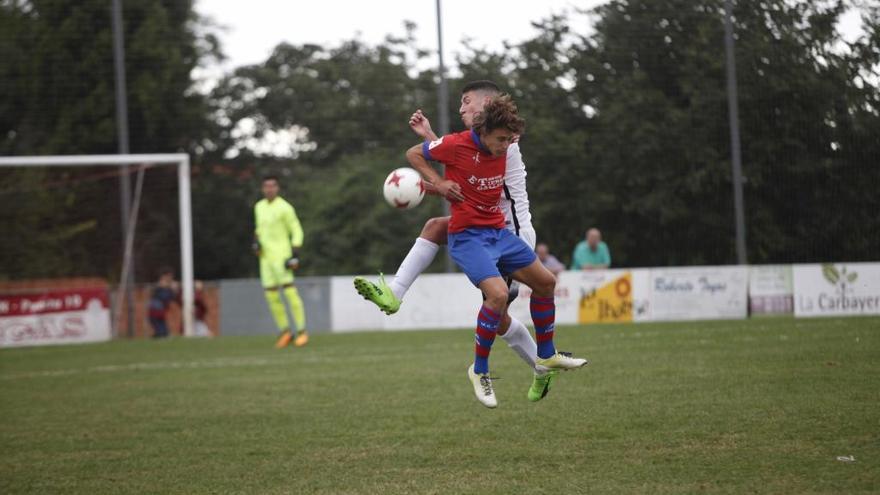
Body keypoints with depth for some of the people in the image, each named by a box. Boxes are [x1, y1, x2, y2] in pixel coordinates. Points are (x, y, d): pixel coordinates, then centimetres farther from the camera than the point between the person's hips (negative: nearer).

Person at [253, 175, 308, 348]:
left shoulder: (284, 208, -7)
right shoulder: (259, 207, 14)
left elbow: (297, 231, -5)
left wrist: (295, 254, -13)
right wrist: (256, 242, 8)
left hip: (281, 256, -7)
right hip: (266, 256, 7)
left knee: (289, 291, -14)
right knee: (271, 294, 4)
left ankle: (302, 331, -10)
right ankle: (284, 331, 13)